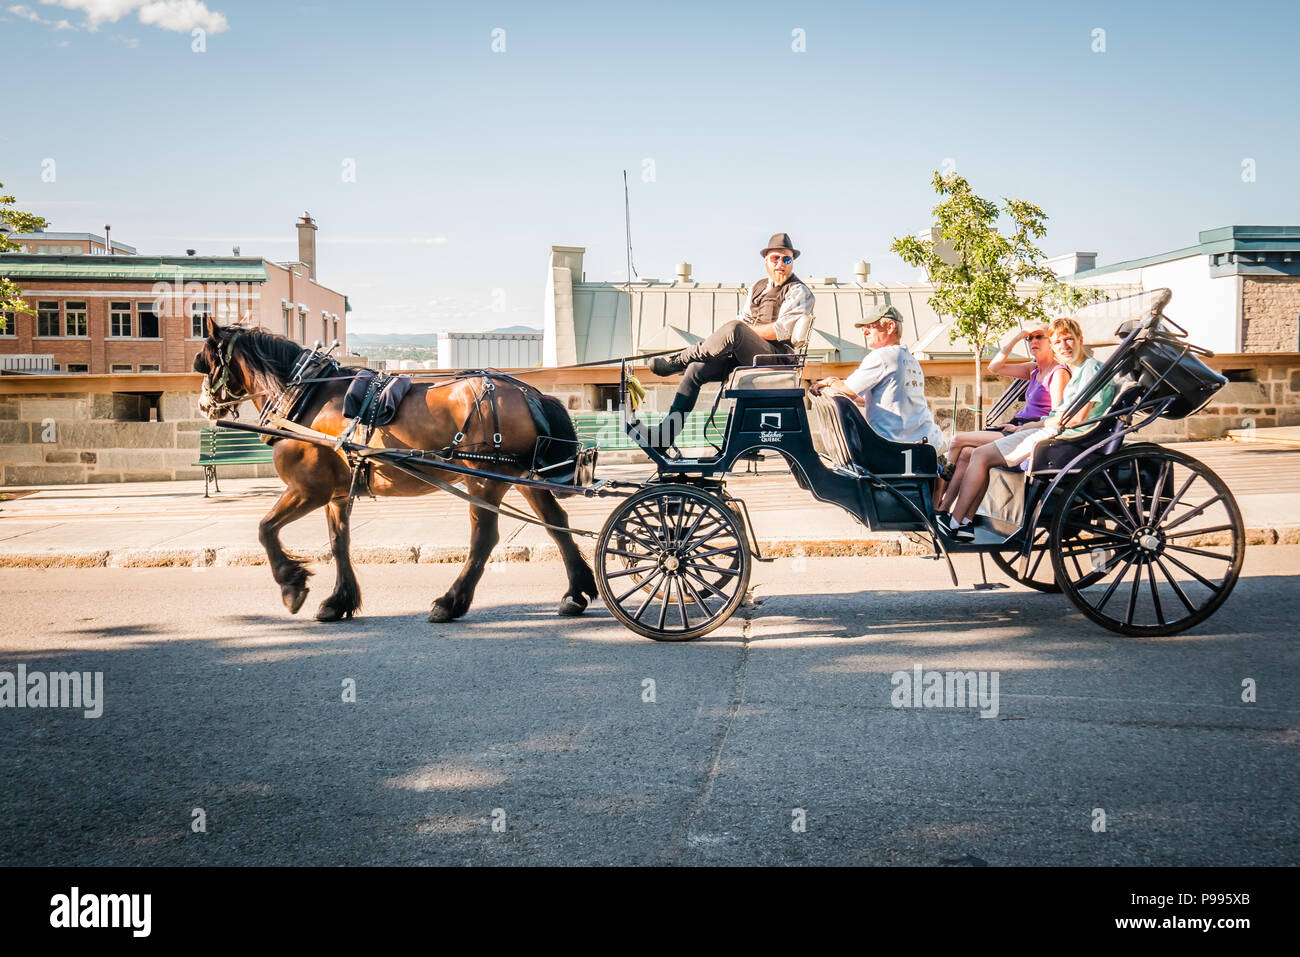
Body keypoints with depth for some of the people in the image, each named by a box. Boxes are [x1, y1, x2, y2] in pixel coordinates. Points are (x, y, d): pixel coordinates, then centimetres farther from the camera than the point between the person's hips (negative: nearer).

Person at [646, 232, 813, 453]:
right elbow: (743, 318, 20)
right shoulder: (758, 287, 23)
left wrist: (741, 330, -9)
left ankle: (678, 360, -20)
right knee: (695, 370, -10)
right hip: (746, 357, 7)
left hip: (777, 357, -7)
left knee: (734, 329, -34)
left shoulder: (799, 292, 1)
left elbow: (781, 331, -13)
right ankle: (665, 436, -12)